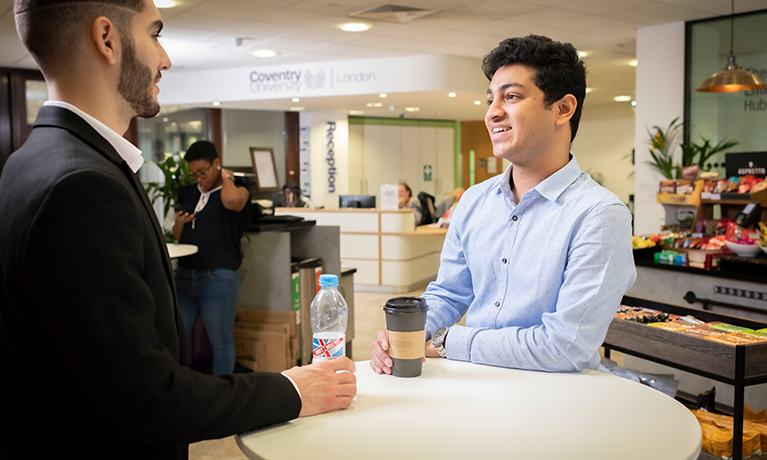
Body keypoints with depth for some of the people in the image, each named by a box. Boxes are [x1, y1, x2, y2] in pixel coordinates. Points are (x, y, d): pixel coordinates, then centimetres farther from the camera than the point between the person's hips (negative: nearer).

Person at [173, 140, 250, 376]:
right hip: (184, 274, 6)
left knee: (221, 341, 5)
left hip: (218, 277, -5)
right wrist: (179, 223, 0)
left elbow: (232, 201, -30)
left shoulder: (236, 189, -3)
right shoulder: (188, 193, 14)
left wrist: (226, 178, -10)